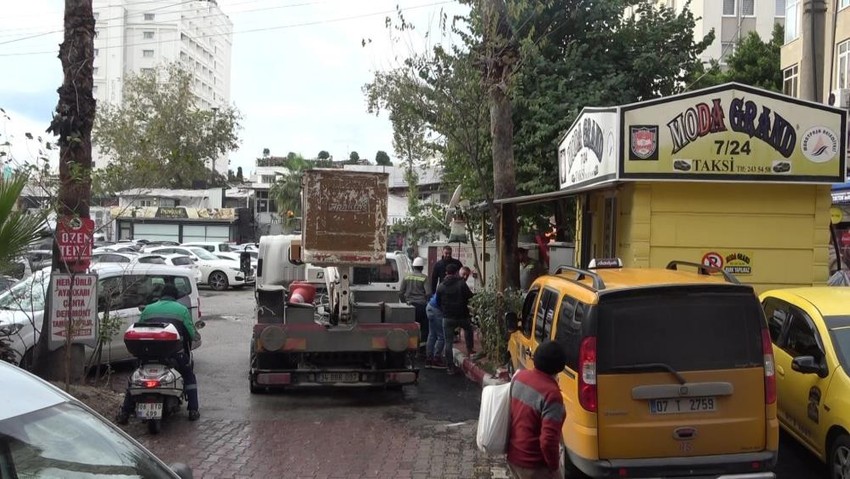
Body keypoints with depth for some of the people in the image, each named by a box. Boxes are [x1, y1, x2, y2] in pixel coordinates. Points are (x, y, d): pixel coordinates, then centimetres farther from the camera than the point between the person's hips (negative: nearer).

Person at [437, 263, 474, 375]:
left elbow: (438, 303, 6)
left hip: (447, 318, 1)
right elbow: (470, 297, -8)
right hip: (462, 316, -1)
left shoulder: (440, 286, 0)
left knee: (448, 342, 5)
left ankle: (450, 367, 5)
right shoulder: (461, 284, -8)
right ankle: (469, 350, 25)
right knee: (469, 329, 31)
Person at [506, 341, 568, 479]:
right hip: (533, 464, -8)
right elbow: (548, 441, -29)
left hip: (513, 455, 8)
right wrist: (554, 467, -13)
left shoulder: (520, 376, -4)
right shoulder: (551, 393, -27)